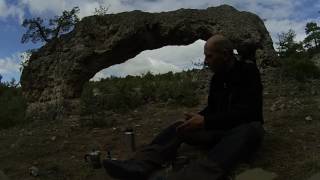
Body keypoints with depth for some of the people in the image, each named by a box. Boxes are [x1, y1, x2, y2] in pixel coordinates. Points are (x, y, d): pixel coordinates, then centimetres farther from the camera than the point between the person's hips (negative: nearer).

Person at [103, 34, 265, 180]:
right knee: (179, 128, -10)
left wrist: (205, 122, -30)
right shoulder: (216, 78, 8)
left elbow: (246, 112, -24)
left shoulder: (248, 72, -13)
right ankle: (138, 165, -35)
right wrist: (198, 118, -7)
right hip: (219, 129, 7)